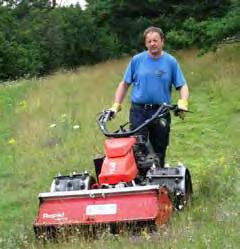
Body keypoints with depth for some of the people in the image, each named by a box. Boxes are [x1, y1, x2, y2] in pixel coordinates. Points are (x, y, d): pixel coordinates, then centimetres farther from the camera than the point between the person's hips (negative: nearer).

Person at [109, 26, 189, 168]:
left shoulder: (171, 62, 3)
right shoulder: (137, 60, 4)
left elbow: (182, 86, 1)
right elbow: (124, 84, 8)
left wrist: (183, 102, -18)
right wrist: (116, 105, -1)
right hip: (139, 111, -1)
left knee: (159, 151, 9)